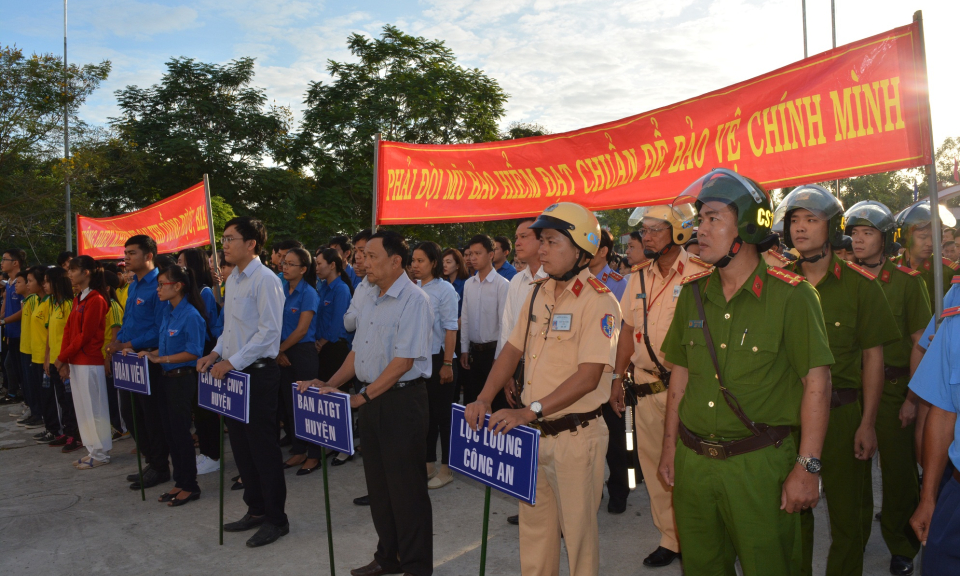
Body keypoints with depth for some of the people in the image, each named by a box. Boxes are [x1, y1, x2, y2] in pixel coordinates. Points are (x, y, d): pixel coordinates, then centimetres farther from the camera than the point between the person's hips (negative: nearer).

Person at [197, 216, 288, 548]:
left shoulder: (265, 281, -16)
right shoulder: (232, 280, 13)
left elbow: (269, 331, -21)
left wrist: (232, 362, -20)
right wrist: (216, 353, 6)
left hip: (258, 374, -9)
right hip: (232, 372, 9)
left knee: (263, 447, -1)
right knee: (240, 445, 16)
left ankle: (276, 519, 13)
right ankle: (256, 509, 31)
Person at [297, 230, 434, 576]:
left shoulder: (414, 300, -14)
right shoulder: (367, 299, 12)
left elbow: (403, 361, -19)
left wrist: (361, 397, -16)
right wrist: (330, 385, 6)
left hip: (402, 399, -8)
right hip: (371, 399, 8)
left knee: (406, 486, 1)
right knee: (378, 482, 16)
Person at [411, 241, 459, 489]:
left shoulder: (444, 289, -8)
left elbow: (450, 329, -11)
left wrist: (447, 363, -14)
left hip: (437, 358, -5)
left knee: (442, 413, 5)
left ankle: (445, 468, 17)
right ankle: (428, 464, 26)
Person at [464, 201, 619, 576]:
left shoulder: (598, 301, -16)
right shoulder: (539, 293, 7)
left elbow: (588, 377, -22)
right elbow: (513, 348, 11)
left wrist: (529, 411, -25)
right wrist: (484, 399, 0)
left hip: (574, 435, -6)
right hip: (532, 431, 7)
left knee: (577, 529, 10)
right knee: (533, 524, 19)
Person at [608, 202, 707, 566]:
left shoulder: (700, 274, -10)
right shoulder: (639, 277, 8)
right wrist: (618, 379, 13)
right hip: (645, 387, 6)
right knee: (654, 465, 13)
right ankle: (670, 539, 30)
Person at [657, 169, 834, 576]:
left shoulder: (790, 295, -10)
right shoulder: (693, 294, 5)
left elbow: (816, 382, -10)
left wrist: (807, 466, -13)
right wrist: (670, 447, 11)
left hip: (760, 465, -5)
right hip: (692, 462, 5)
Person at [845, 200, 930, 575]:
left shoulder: (907, 281, -2)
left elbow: (919, 342, -4)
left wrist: (911, 398, -9)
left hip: (893, 386, -2)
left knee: (898, 468, 5)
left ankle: (901, 546, 23)